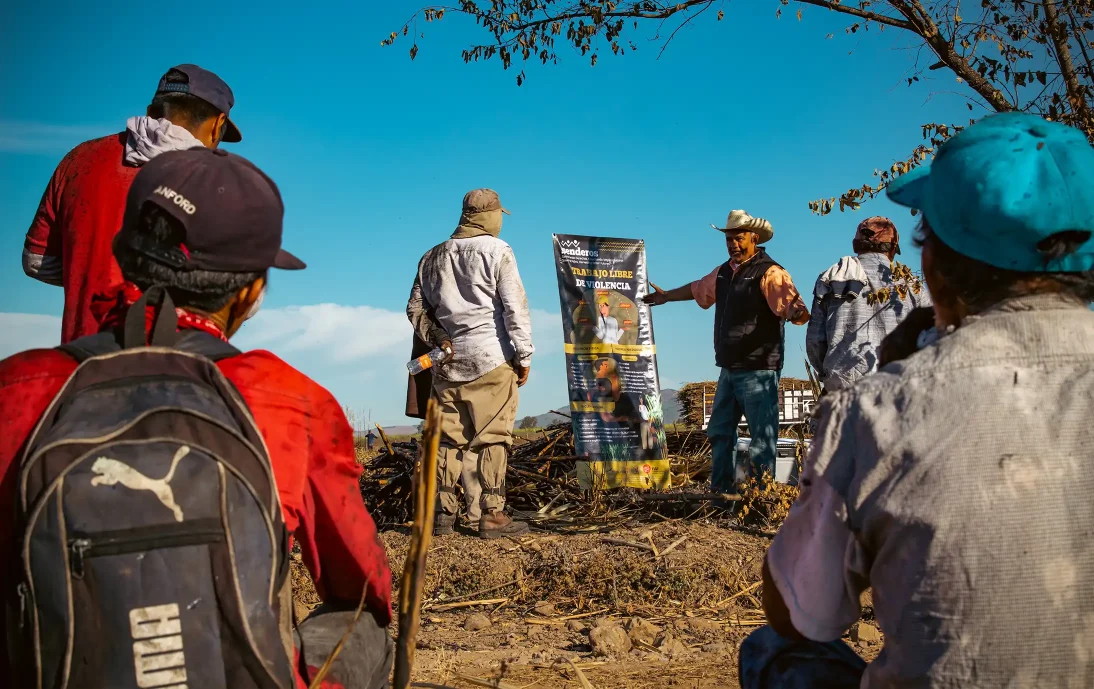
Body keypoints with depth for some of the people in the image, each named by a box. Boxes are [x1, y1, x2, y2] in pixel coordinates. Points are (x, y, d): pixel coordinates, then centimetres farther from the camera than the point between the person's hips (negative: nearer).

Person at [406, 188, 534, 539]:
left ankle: (444, 513, 13)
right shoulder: (496, 251, -3)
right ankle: (490, 514, 0)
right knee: (491, 438, -1)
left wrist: (437, 338, 14)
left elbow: (415, 309, 15)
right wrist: (524, 355, -4)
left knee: (450, 437, 10)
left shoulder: (433, 257, 14)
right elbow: (515, 308, -8)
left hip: (448, 361, 5)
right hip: (491, 359, -5)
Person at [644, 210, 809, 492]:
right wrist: (666, 296, 42)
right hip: (729, 368, 9)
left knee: (762, 436, -4)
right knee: (719, 430, 18)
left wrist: (799, 313, -50)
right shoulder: (724, 272, 12)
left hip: (758, 370, -9)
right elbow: (698, 289, 31)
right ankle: (722, 488, 30)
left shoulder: (770, 273, -14)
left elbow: (794, 308, -28)